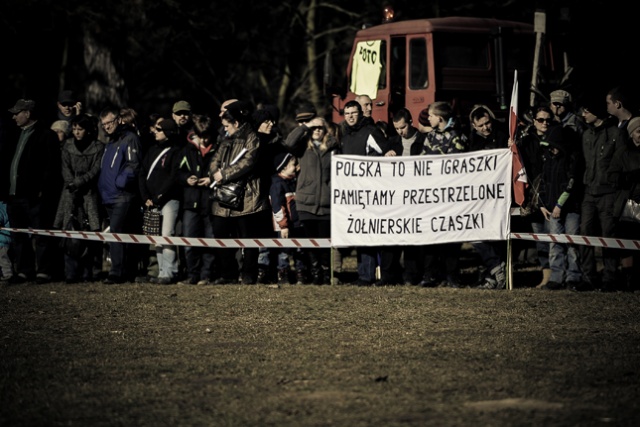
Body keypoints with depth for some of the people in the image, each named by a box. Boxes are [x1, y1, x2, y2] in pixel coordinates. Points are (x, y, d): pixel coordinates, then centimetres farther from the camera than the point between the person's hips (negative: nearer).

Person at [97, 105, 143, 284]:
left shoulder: (129, 139, -7)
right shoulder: (110, 142, 21)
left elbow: (133, 166, -16)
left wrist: (120, 182, -18)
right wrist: (103, 186, 15)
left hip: (124, 196, -9)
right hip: (110, 196, 9)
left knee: (116, 234, -15)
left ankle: (117, 272, -17)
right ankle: (130, 271, 14)